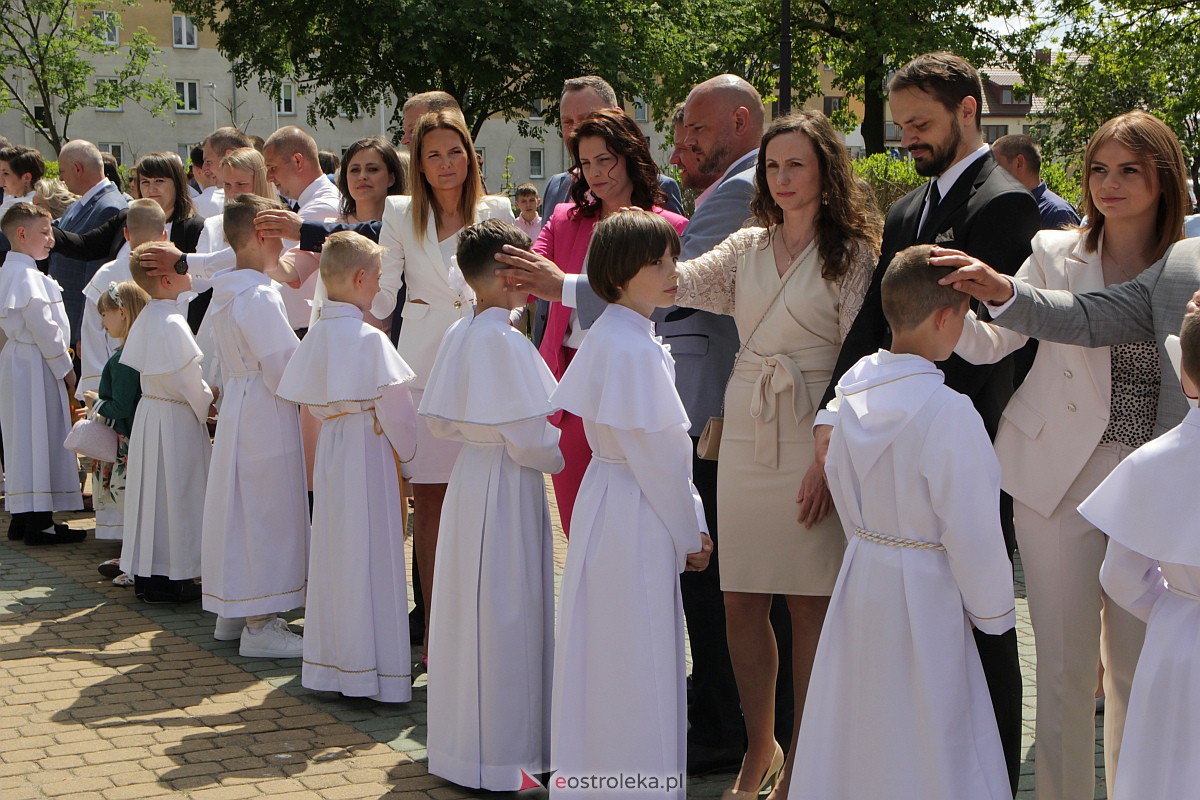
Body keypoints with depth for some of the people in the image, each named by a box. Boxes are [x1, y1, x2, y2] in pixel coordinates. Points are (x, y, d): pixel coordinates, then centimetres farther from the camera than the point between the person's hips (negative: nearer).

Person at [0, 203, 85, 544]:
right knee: (40, 438, -6)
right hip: (36, 366, -10)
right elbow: (44, 328, -19)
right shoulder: (28, 277, -18)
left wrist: (60, 360, 18)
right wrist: (65, 368, -10)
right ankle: (39, 522, -3)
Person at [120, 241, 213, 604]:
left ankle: (145, 574, 22)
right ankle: (169, 578, 4)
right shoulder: (171, 323, -21)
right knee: (175, 491, -2)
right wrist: (206, 401, -4)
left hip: (150, 408, 9)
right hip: (175, 420, -9)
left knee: (152, 490, 14)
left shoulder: (147, 317, 8)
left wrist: (201, 394, 13)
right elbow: (184, 378, -22)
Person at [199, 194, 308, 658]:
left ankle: (233, 614, 25)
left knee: (238, 507, 16)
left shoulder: (224, 295, 10)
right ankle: (260, 625, 1)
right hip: (266, 416, -10)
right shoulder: (260, 297, -19)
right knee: (266, 511, -4)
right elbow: (282, 369, -20)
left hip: (236, 408, 10)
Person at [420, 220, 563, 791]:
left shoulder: (458, 334, 5)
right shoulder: (506, 341, -19)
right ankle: (495, 760, 7)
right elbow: (529, 439, -20)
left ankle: (458, 742, 26)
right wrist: (560, 456, -2)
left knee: (467, 611, 15)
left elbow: (439, 422, 11)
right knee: (503, 616, -1)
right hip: (508, 487, -8)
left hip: (469, 473, 8)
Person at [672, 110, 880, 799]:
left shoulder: (851, 252, -2)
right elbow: (682, 281, -3)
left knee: (810, 602, 0)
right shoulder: (748, 246, 13)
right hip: (745, 432, 5)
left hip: (812, 437, -5)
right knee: (742, 600, 6)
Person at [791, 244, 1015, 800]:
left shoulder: (854, 390, -2)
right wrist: (993, 612, -4)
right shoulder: (948, 412, -23)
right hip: (923, 593, -7)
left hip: (860, 575, 7)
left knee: (860, 724, 18)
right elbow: (971, 531, -18)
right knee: (930, 748, 5)